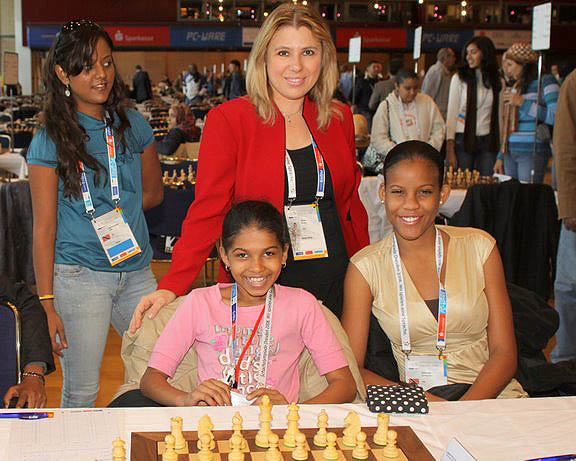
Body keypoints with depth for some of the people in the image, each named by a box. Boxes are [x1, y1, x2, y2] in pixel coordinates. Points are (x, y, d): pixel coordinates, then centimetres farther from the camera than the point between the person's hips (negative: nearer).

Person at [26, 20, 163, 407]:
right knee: (81, 394, 3)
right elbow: (44, 227, -6)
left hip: (137, 271, 4)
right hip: (80, 276, -4)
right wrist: (47, 303, -9)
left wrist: (112, 214, 3)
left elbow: (153, 192, 19)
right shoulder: (50, 140, -5)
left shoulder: (133, 125, 7)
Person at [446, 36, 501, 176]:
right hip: (463, 139, -2)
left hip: (488, 142, 2)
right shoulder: (459, 78, 0)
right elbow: (451, 114, -3)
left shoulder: (497, 80, 7)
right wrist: (450, 150, -9)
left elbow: (499, 115, 10)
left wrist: (501, 147, 3)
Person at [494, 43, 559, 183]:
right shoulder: (516, 87, 18)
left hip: (532, 151, -7)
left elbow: (556, 117, -17)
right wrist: (500, 157, 21)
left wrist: (522, 103, -13)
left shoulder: (546, 81, -3)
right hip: (510, 153, 7)